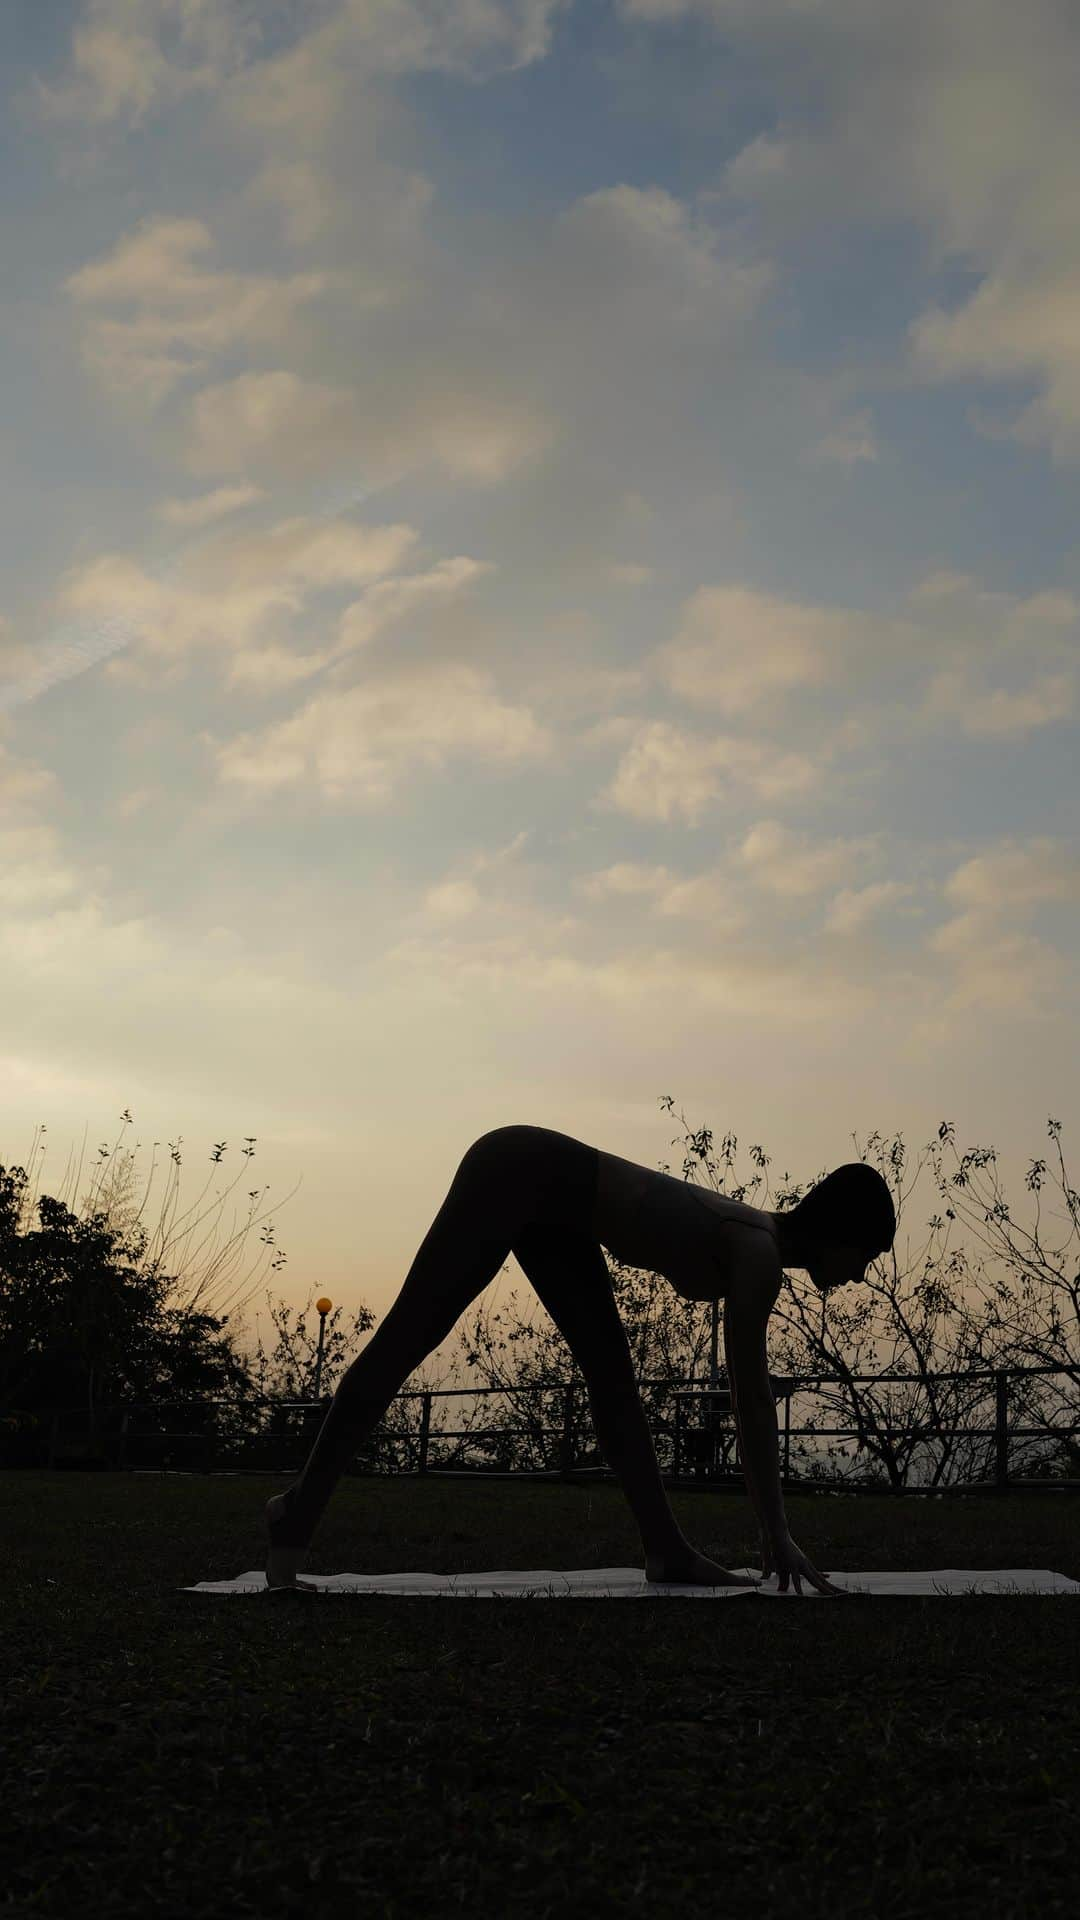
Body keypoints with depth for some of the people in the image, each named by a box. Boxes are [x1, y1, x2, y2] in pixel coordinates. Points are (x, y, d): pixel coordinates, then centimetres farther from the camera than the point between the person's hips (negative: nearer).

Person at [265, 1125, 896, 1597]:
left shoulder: (754, 1249, 8)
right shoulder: (760, 1252, -16)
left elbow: (753, 1398, 13)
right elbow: (752, 1400, -19)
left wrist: (774, 1527, 15)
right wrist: (777, 1533, -14)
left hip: (545, 1202, 10)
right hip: (516, 1172, -10)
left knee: (612, 1374, 6)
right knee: (406, 1339, -8)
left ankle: (667, 1548, 9)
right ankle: (301, 1511, -4)